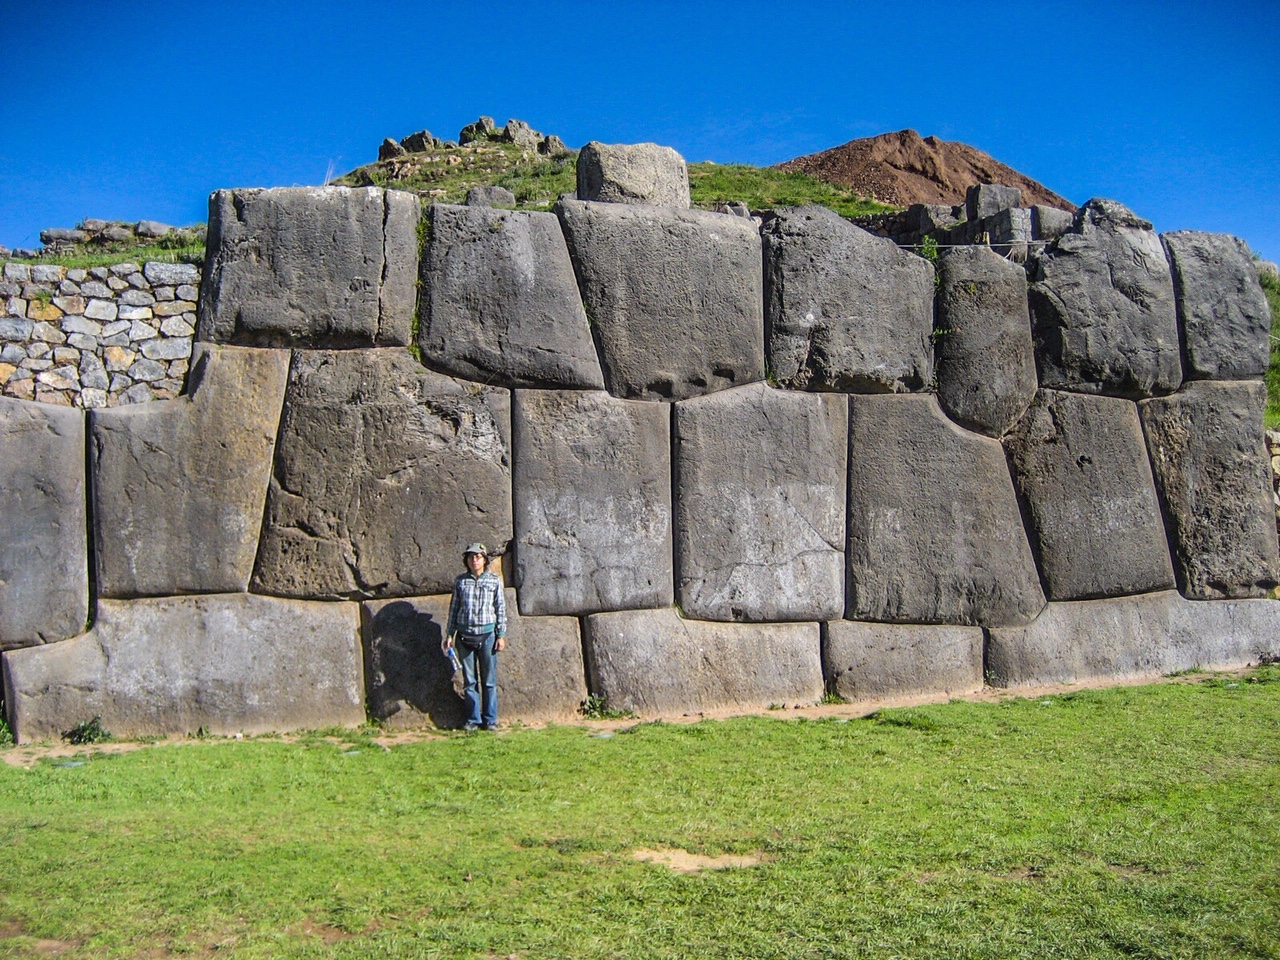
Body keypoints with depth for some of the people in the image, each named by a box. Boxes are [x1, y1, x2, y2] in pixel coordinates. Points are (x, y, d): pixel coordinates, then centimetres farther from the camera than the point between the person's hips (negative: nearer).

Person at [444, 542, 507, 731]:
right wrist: (449, 634, 8)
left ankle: (490, 720, 10)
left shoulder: (494, 580, 3)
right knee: (470, 680, 5)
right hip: (464, 635, 1)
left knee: (489, 680, 2)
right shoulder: (460, 581, 7)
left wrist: (501, 635, 0)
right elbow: (454, 608, 11)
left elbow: (501, 608, 4)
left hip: (487, 634, -1)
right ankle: (473, 719, 13)